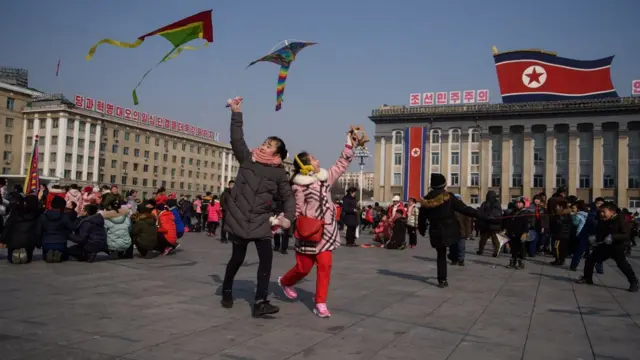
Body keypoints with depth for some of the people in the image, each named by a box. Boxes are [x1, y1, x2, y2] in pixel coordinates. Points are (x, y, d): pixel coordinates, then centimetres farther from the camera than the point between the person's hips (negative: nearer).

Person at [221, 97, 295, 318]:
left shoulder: (279, 173, 0)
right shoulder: (247, 159, 0)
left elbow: (288, 197, 3)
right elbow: (237, 139, -10)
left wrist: (288, 218, -12)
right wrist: (236, 113, -14)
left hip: (260, 222, 0)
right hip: (239, 218, 0)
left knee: (266, 258, -13)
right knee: (237, 258, 11)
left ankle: (260, 303, -9)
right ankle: (227, 290, 39)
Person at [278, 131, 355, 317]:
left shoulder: (325, 177, 2)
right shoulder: (298, 187, -14)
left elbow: (342, 164, 8)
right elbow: (297, 212, -10)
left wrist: (350, 144, 4)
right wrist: (301, 231, -16)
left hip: (326, 230, 5)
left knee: (325, 265, -3)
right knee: (304, 267, 9)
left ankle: (320, 304, 4)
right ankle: (285, 282, 40)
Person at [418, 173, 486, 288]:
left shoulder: (426, 200, -1)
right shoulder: (448, 197, -10)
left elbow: (421, 217, 8)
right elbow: (465, 209, -11)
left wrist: (422, 230, 25)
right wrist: (482, 216, -6)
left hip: (436, 232, 3)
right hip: (450, 230, -3)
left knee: (441, 255, 12)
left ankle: (442, 280, 12)